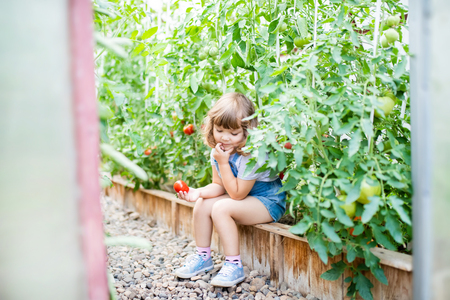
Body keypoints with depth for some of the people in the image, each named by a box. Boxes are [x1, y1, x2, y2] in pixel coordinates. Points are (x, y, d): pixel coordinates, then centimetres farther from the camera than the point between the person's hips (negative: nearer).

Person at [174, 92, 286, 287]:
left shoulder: (253, 155, -29)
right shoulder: (217, 151, -4)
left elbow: (237, 194, -25)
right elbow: (219, 186, 1)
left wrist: (223, 163, -28)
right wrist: (198, 192, -19)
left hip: (269, 202, -8)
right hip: (243, 197, 8)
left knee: (221, 208, -27)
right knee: (202, 204, -6)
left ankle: (234, 265, -18)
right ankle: (203, 257, 10)